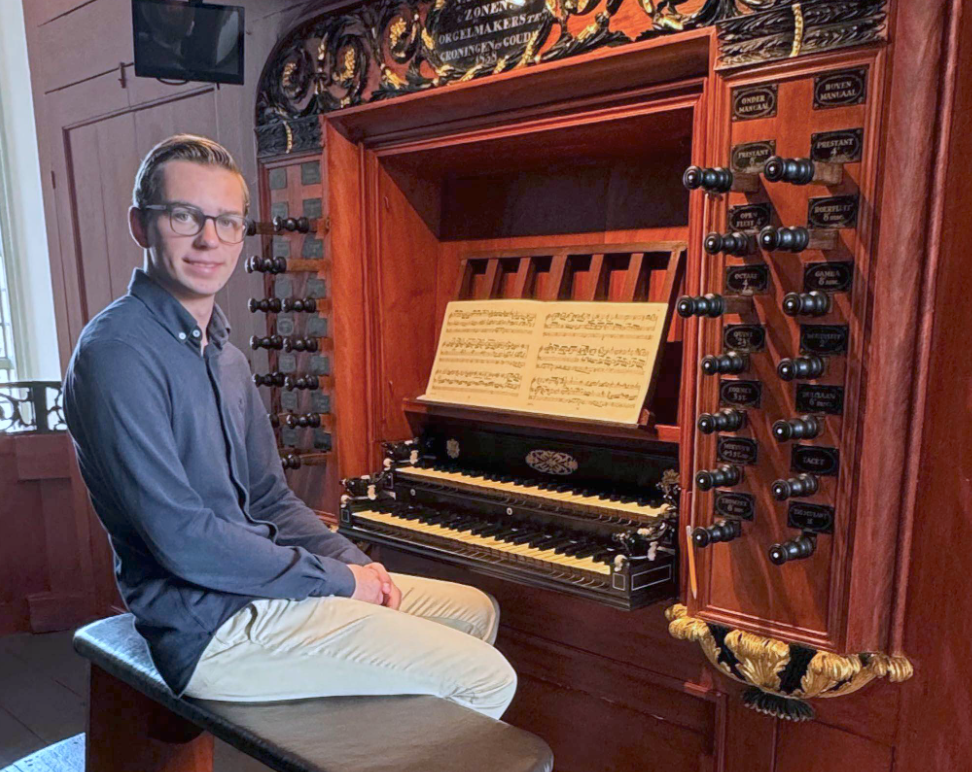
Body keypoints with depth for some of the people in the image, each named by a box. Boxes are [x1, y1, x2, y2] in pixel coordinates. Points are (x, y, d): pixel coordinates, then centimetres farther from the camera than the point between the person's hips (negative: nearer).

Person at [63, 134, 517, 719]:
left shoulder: (225, 356, 12)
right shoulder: (118, 352, -18)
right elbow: (182, 538, -24)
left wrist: (354, 561, -1)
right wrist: (338, 579, -16)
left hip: (256, 582, 9)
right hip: (210, 626, -9)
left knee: (476, 610, 17)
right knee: (488, 679, -11)